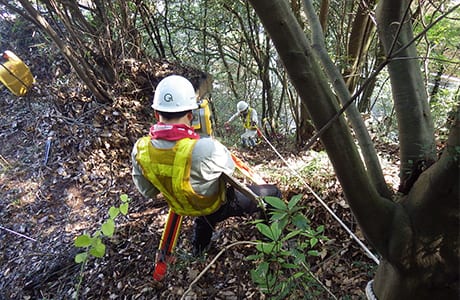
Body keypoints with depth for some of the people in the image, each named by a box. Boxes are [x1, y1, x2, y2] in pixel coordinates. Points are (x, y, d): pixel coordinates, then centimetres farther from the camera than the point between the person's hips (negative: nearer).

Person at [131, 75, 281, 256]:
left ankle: (197, 250, 60)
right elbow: (229, 168, -17)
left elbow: (147, 192, -6)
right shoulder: (204, 148, -41)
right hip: (219, 207, -5)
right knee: (273, 193, 15)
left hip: (184, 209, 6)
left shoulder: (140, 150, -23)